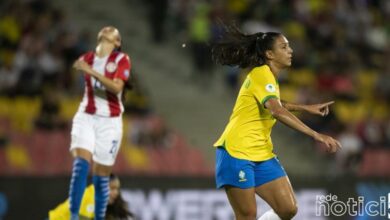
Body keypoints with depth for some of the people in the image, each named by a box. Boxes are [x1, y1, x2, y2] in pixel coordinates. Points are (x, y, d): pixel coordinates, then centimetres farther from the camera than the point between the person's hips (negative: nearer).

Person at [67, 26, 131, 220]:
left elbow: (116, 87, -19)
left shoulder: (121, 59, -3)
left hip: (109, 121, -2)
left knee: (101, 176, 1)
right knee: (80, 163, -20)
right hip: (86, 117, 2)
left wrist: (92, 71, -26)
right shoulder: (87, 58, 8)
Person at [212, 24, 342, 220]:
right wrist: (316, 135, -36)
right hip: (237, 152, -9)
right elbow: (278, 112, -31)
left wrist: (307, 108, 29)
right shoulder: (261, 75, -14)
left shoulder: (269, 77, 14)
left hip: (262, 154, 9)